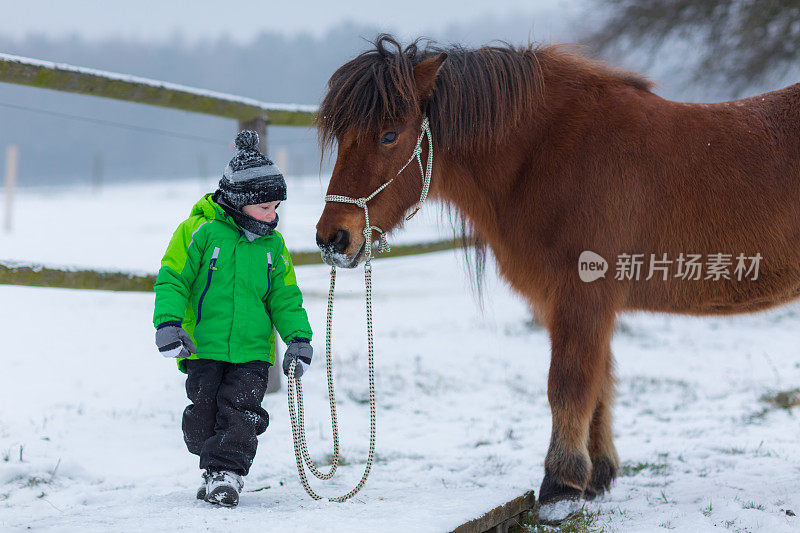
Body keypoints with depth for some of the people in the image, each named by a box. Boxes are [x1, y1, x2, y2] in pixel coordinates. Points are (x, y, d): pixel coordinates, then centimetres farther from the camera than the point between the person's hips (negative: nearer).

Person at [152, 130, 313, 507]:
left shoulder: (273, 245, 7)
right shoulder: (200, 231, -7)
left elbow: (285, 296, 12)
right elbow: (172, 278, -7)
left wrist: (298, 337, -1)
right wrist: (168, 323, -19)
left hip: (252, 351, 2)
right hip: (203, 346, -2)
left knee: (239, 412, -10)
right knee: (204, 416, 3)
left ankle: (227, 473, -6)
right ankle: (212, 467, 21)